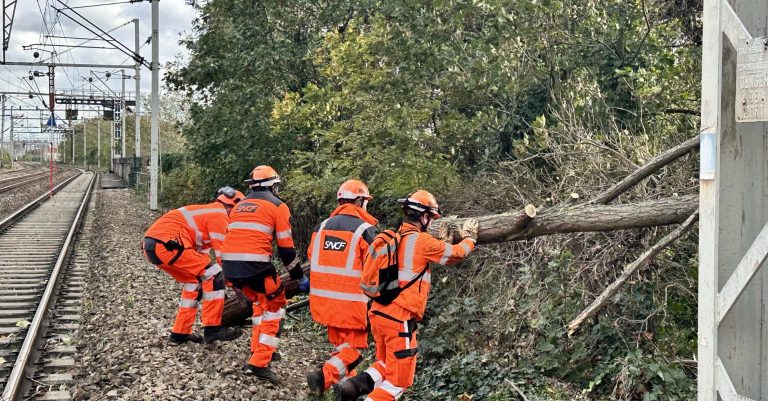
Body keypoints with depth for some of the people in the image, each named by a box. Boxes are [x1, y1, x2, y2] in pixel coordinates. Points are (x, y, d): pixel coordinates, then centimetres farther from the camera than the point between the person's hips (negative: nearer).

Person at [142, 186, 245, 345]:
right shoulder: (219, 214, -2)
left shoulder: (208, 212, 28)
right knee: (214, 276, -5)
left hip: (151, 245, 10)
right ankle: (212, 328, -2)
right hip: (166, 244, -10)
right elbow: (222, 254, -4)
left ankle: (180, 333, 25)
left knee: (193, 282, 21)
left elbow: (202, 253, 28)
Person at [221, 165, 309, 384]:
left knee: (260, 302, 28)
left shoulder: (240, 205, 24)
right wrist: (300, 277, 11)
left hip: (229, 264, 6)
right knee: (274, 306, 8)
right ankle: (259, 363, -2)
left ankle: (258, 349, 29)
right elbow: (286, 248, 1)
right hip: (254, 264, -6)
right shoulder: (278, 206, 5)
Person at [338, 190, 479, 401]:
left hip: (378, 314, 7)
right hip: (400, 319, -7)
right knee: (399, 378, 4)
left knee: (386, 364, 24)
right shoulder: (422, 241, -10)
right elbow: (455, 253, 4)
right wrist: (469, 238, 24)